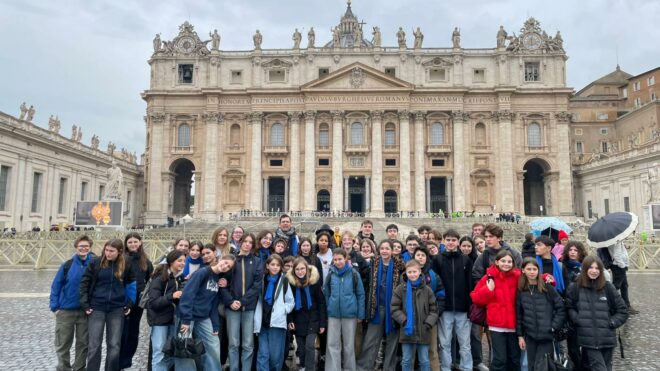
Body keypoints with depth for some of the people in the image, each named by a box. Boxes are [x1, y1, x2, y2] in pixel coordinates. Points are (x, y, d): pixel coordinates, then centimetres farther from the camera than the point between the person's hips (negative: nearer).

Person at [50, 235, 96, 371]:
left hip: (85, 311, 1)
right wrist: (55, 306, -6)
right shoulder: (67, 265, -6)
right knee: (63, 344, 9)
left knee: (83, 343, 10)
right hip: (65, 310, 0)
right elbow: (56, 286, -2)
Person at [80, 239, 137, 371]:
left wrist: (129, 304, 4)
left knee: (114, 345, 6)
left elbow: (132, 285, 10)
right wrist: (85, 304, -6)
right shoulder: (96, 263, -6)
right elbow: (84, 283, 0)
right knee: (94, 345, 3)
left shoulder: (126, 266, -1)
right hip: (96, 308, -1)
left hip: (117, 309, 1)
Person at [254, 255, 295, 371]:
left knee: (275, 355, -1)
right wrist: (257, 321, 5)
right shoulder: (262, 280, 9)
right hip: (263, 323, 2)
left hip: (277, 323, -2)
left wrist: (282, 311, -8)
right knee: (263, 355, -1)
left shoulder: (284, 281, 3)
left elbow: (291, 302, 8)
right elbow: (258, 302, 12)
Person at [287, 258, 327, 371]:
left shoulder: (314, 280, -8)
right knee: (301, 348, 8)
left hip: (312, 318, -2)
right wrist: (290, 320, -5)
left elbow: (321, 302, -5)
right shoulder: (290, 281, -3)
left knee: (309, 346, -12)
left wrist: (322, 322, -8)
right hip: (298, 320, 2)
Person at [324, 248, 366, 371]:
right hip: (333, 314, 2)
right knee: (332, 344, 3)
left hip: (350, 314, -1)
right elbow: (325, 294, 9)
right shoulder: (330, 274, 2)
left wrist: (360, 314, -1)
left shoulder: (354, 274, -5)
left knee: (349, 344, 10)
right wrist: (325, 313, 4)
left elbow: (360, 295, 1)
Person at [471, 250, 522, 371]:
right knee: (500, 359, -3)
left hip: (513, 324, 3)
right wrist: (488, 289, -15)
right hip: (497, 324, -3)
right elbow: (476, 298, -1)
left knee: (515, 358, 15)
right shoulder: (489, 277, -4)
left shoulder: (517, 277, 1)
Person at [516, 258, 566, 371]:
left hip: (546, 335, -3)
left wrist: (553, 327, -8)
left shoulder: (547, 288, -4)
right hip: (529, 336, 3)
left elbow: (561, 308, -2)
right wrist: (520, 335, 5)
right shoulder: (521, 291, 3)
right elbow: (518, 314, 6)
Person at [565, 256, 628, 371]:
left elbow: (622, 311, 8)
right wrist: (577, 320, -7)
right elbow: (569, 308, 8)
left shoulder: (608, 288, 2)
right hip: (588, 339, -2)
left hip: (607, 339, 2)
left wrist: (611, 323, -2)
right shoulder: (575, 288, -1)